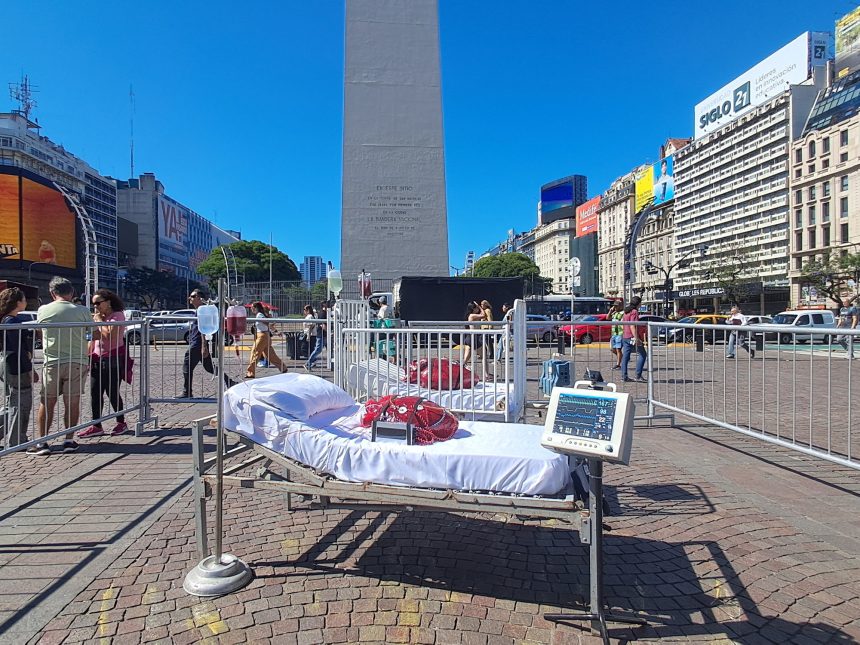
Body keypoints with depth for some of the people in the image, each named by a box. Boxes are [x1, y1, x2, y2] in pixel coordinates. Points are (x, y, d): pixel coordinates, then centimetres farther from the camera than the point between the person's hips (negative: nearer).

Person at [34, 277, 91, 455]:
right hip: (77, 362, 0)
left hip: (52, 362, 0)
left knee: (47, 403, 9)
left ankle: (42, 442, 11)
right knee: (72, 402, 5)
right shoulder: (81, 311, -4)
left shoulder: (43, 310, -1)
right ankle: (69, 440, 10)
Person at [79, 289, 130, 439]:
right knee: (95, 393, 4)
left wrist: (100, 320, -12)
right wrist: (88, 357, 12)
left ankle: (121, 423, 12)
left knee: (112, 392, -3)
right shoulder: (97, 316, 16)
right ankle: (96, 426, 8)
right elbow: (93, 339, 19)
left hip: (113, 359, -7)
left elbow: (109, 335, -23)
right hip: (97, 359, 7)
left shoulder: (117, 315, -8)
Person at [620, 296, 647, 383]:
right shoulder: (634, 312, -12)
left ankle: (624, 376, 6)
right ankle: (638, 375, -3)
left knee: (625, 356, 7)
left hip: (625, 336, 8)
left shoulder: (626, 311, 13)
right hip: (632, 337, -8)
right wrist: (636, 338, -24)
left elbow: (622, 321, 26)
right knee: (643, 355, 1)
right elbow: (632, 326, -21)